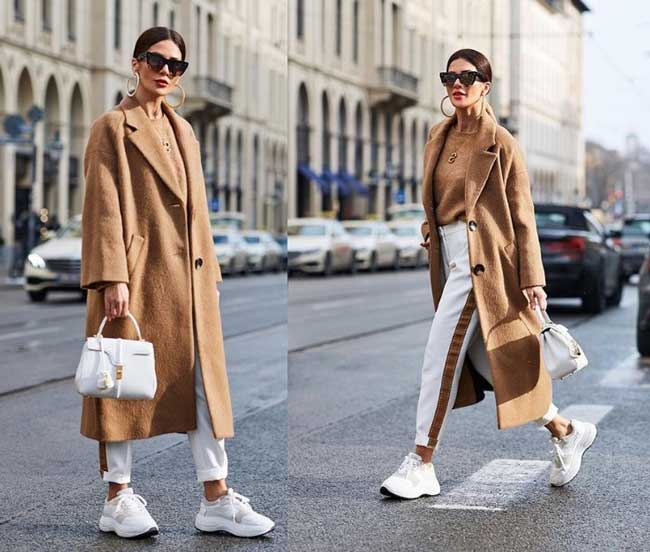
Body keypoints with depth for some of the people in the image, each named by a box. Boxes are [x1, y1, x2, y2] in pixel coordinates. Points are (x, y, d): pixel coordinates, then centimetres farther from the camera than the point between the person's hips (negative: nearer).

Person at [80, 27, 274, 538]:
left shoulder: (183, 130, 17)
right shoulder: (112, 127, -3)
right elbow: (104, 206, -9)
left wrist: (210, 271, 13)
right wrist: (112, 277, -17)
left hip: (188, 275, 7)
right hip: (138, 271, -7)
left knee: (204, 379, 5)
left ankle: (216, 497, 10)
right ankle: (118, 498, 10)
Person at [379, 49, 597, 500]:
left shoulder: (501, 143, -8)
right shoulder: (440, 138, 12)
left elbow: (523, 216, -7)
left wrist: (532, 280, -10)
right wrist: (429, 232, 6)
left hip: (482, 262, -8)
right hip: (450, 257, 8)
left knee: (441, 360, -9)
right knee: (484, 361, 13)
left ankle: (422, 466, 0)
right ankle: (566, 431, 28)